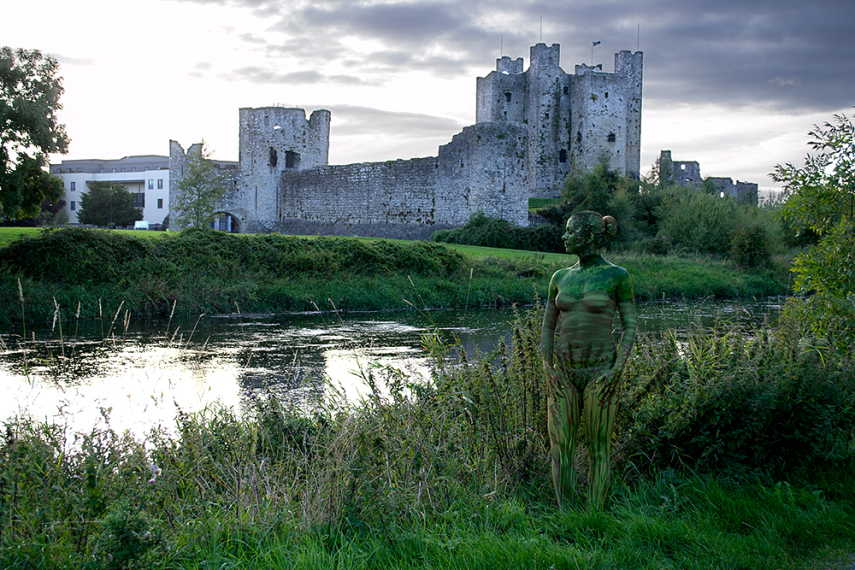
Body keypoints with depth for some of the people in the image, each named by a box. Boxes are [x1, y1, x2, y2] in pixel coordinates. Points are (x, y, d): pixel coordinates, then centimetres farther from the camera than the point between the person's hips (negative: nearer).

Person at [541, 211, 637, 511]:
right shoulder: (560, 277, 8)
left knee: (599, 447, 2)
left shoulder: (617, 276, -4)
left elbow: (629, 326, -2)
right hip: (564, 372, 4)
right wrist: (548, 367, 1)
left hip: (600, 372, -4)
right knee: (560, 446, 2)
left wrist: (617, 369, -12)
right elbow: (548, 327, 13)